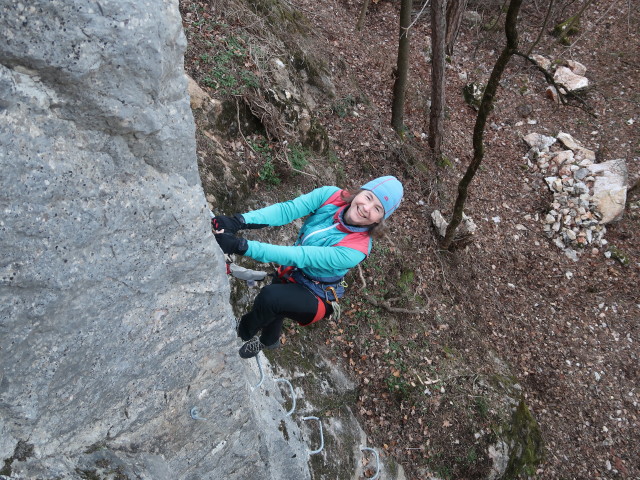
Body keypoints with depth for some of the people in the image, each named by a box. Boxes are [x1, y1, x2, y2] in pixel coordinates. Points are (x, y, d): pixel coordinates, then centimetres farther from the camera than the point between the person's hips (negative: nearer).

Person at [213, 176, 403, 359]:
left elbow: (298, 257, -39)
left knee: (270, 296, -30)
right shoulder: (332, 196, -21)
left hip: (315, 296, -6)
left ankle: (243, 331, 6)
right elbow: (286, 210, -28)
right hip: (291, 272, 6)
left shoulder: (354, 251, -35)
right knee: (271, 309, 27)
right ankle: (268, 340, 65)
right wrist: (239, 221, -44)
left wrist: (242, 246, -45)